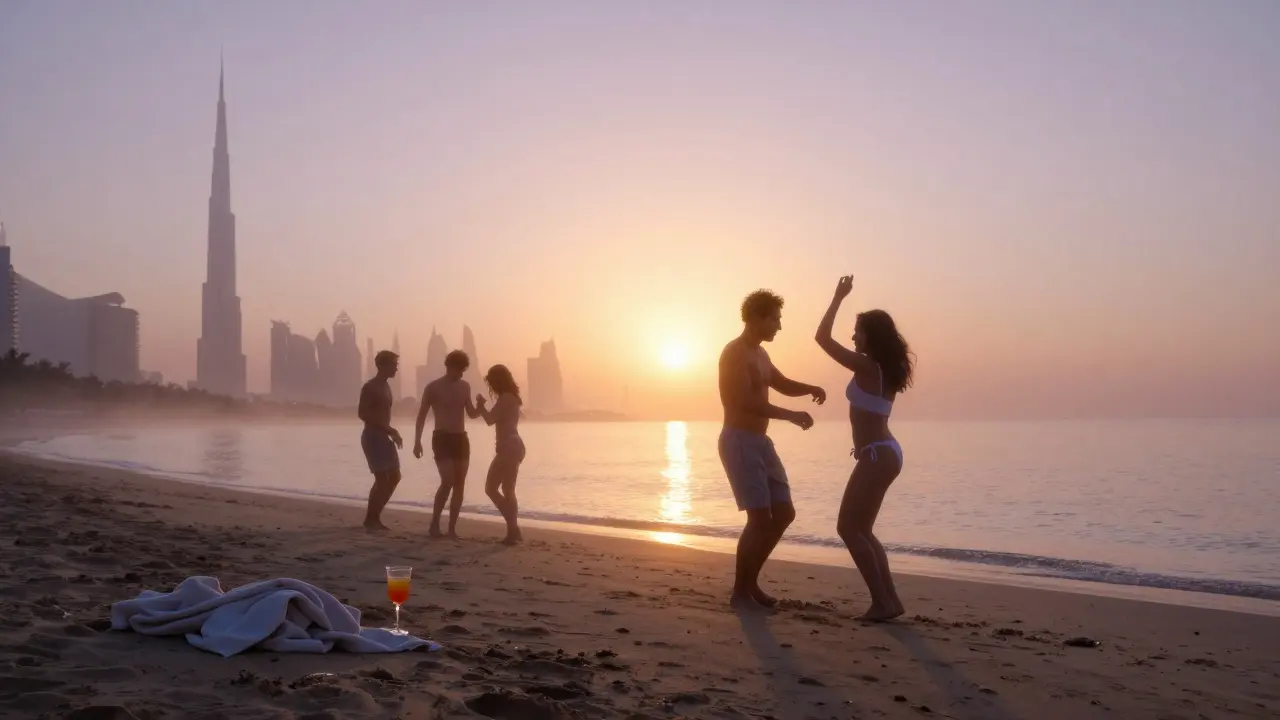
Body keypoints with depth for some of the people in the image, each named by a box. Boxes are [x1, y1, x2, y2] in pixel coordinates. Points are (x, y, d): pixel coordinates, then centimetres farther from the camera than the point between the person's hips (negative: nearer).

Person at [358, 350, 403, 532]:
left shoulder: (386, 386, 15)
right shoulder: (370, 387, -12)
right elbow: (362, 414, -19)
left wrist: (392, 432, 12)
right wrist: (389, 429, -21)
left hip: (383, 437, 9)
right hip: (373, 437, -9)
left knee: (394, 477, 9)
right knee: (382, 479, -10)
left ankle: (375, 517, 15)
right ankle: (370, 520, 0)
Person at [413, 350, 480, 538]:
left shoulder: (465, 386, 8)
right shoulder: (433, 387, -5)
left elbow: (471, 414, 15)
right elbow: (422, 415, -4)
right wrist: (417, 441, -12)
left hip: (461, 439, 5)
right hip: (442, 439, -5)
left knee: (459, 485, 1)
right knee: (448, 482, -17)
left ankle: (452, 528, 5)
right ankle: (434, 524, -4)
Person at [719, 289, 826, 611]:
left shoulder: (760, 355, 17)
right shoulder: (735, 352, -13)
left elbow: (784, 385, 28)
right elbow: (747, 402, -23)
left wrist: (810, 388, 7)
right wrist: (791, 415, -23)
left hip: (760, 442, 10)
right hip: (740, 441, -10)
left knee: (784, 513, 10)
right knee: (760, 518, -12)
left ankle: (751, 581, 19)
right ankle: (740, 591, -1)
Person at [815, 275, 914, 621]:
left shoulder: (866, 366, -14)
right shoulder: (884, 369, 11)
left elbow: (822, 338, -13)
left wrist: (838, 298, -6)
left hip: (876, 455, -10)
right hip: (884, 452, 10)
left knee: (848, 528, -4)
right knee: (860, 529, 14)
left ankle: (883, 601, -4)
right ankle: (888, 599, 14)